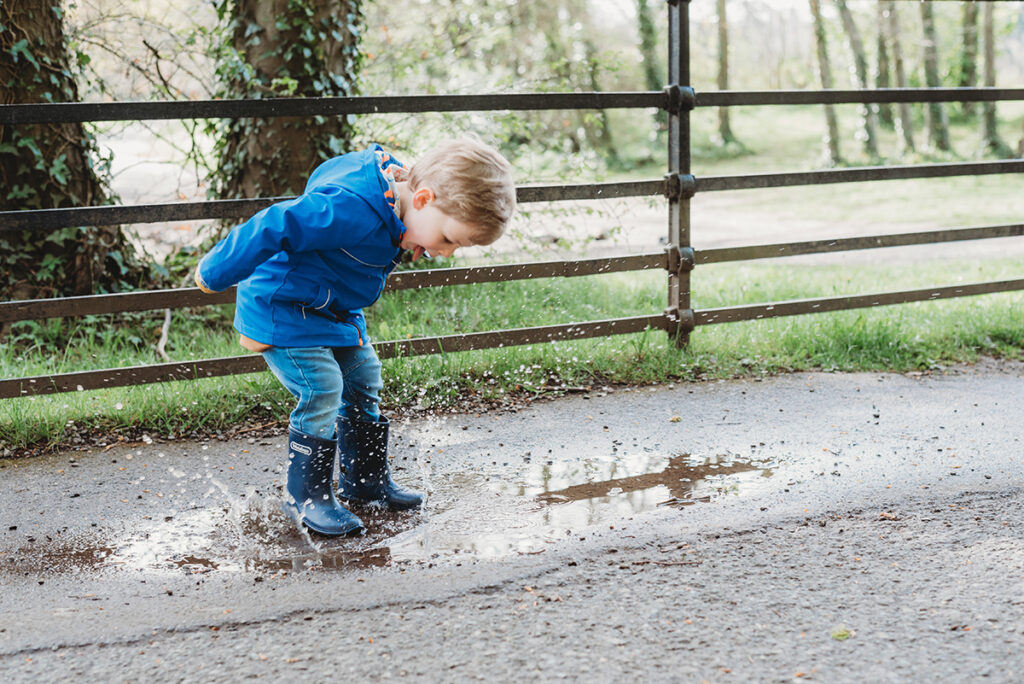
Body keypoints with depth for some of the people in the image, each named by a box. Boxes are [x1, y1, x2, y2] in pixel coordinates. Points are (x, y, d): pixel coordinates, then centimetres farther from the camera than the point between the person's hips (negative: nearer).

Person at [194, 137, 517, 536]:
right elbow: (275, 228, -36)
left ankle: (365, 480, 29)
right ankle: (306, 496, 3)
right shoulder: (352, 209, -39)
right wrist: (217, 275, -24)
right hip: (281, 309, -9)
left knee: (363, 381, 14)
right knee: (322, 392, -14)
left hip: (333, 308, 10)